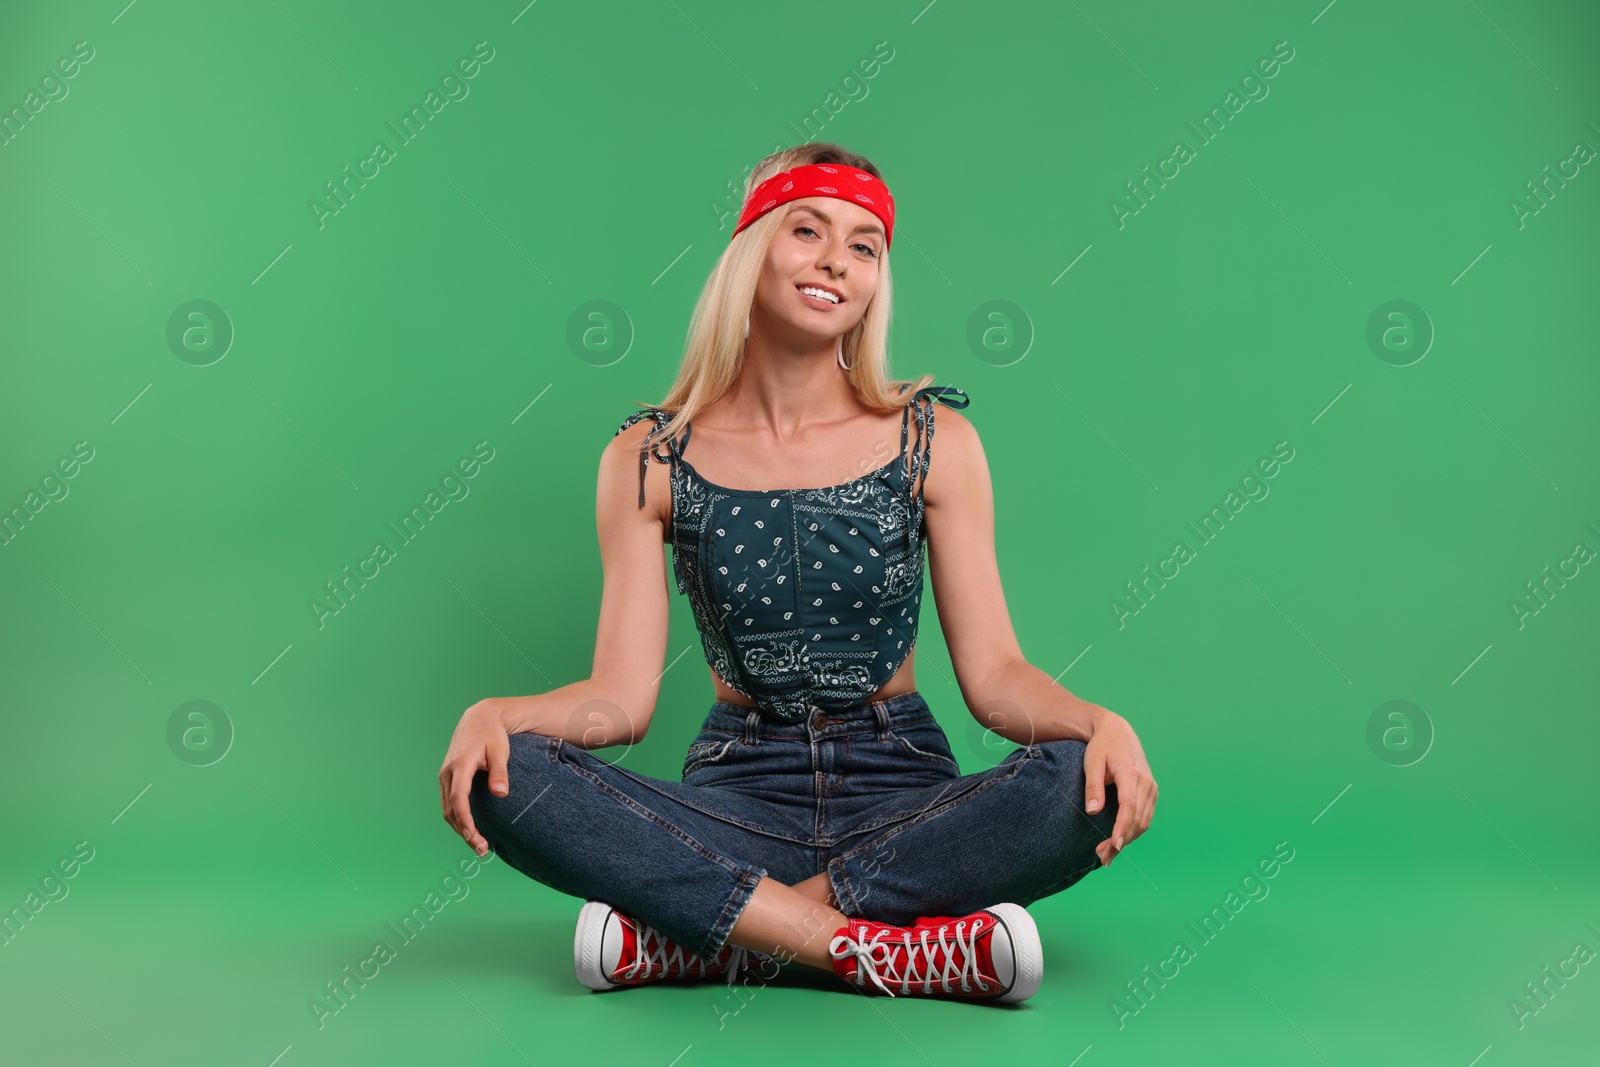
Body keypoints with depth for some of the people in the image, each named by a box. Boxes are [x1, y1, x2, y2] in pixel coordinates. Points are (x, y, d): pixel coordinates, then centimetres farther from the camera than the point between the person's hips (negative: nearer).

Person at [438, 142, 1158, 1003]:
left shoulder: (932, 441, 0)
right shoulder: (648, 461, 0)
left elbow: (993, 673, -3)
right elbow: (623, 693, -4)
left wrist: (1099, 722, -24)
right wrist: (494, 714, -24)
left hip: (901, 786, 1)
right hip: (739, 790, 0)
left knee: (1084, 784, -29)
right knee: (506, 778, -25)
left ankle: (695, 936, -23)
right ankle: (891, 952, -27)